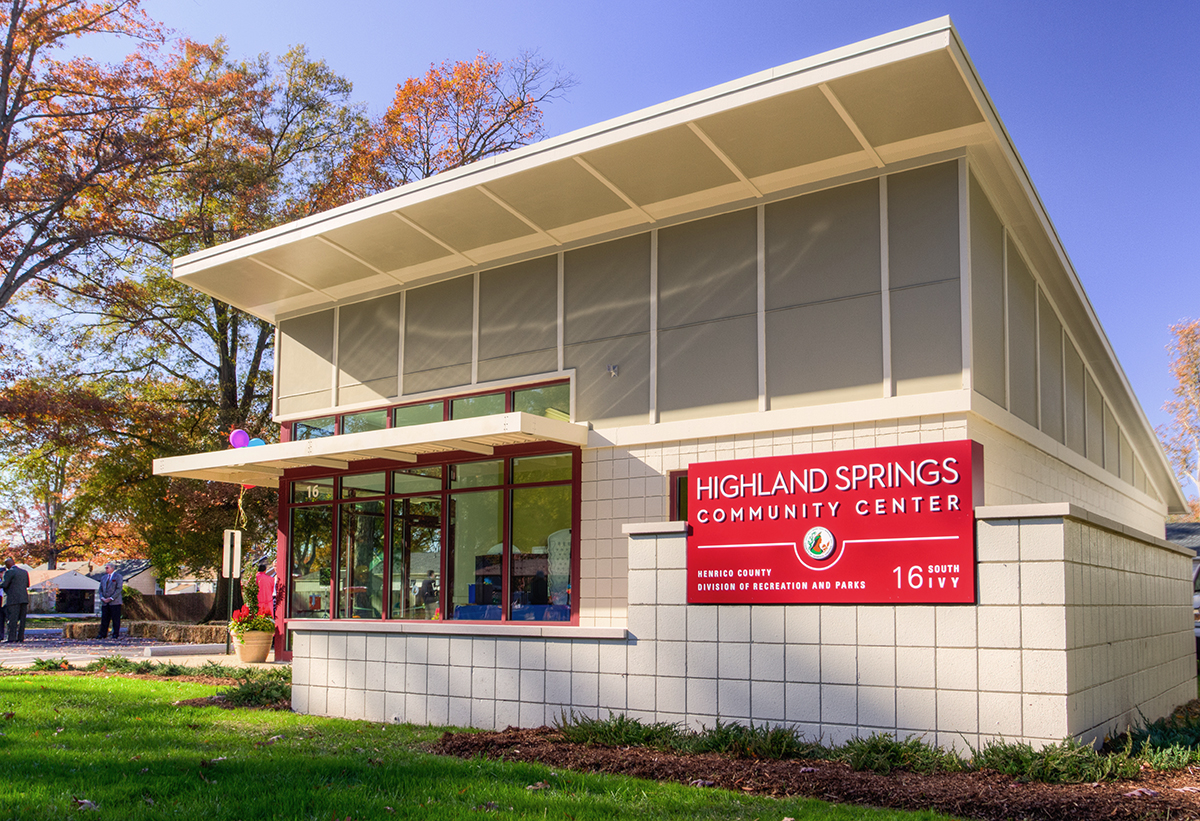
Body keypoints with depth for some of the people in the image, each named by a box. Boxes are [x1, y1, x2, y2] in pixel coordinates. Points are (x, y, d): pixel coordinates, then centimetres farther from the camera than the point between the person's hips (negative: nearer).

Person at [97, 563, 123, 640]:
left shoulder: (118, 577, 0)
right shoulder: (104, 578, 19)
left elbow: (119, 589, -8)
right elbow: (101, 589, 17)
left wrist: (111, 598, -14)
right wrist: (102, 598, -1)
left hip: (115, 602, -5)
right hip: (105, 603, 5)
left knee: (115, 619, -3)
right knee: (104, 619, 3)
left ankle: (116, 634, 3)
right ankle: (103, 634, 6)